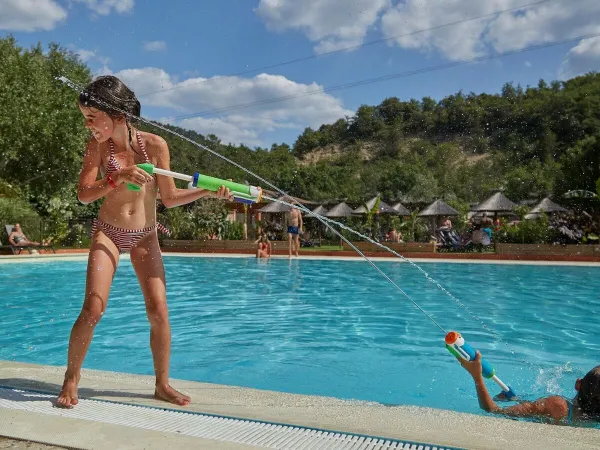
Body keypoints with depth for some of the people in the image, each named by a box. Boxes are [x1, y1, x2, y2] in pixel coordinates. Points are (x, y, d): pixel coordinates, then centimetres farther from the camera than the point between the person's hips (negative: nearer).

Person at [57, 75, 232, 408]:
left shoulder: (155, 145, -10)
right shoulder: (98, 145, -8)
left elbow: (169, 198, -4)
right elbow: (83, 194, -14)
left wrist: (208, 192, -17)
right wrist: (118, 178, -30)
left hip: (145, 236, 1)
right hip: (108, 232, 0)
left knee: (159, 312, -4)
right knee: (93, 308, -12)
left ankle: (162, 384, 13)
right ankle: (71, 378, 12)